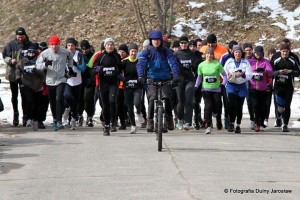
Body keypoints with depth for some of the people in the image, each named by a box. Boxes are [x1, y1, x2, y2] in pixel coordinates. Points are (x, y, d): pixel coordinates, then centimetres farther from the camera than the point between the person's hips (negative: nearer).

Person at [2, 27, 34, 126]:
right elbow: (4, 56, -1)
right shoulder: (11, 44, -4)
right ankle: (15, 113, 25)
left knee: (24, 95, -2)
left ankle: (25, 116, 3)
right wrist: (10, 60, -20)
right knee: (14, 95, 13)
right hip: (13, 72, 1)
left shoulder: (29, 45, -2)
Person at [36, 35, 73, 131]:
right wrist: (45, 64, -26)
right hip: (50, 80, 2)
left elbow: (70, 58, 20)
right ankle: (55, 120, 28)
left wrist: (69, 67, 14)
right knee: (52, 101, 10)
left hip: (61, 80, -2)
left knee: (59, 99, -19)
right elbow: (38, 65, -8)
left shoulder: (65, 52, -3)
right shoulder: (45, 53, -5)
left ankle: (59, 121, -17)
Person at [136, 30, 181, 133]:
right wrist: (141, 76, -29)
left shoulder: (167, 51, 2)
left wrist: (176, 75, -28)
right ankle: (150, 122, -6)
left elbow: (173, 63, -10)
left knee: (167, 99, -15)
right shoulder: (146, 52, 2)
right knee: (152, 99, -15)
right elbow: (141, 64, -11)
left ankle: (169, 120, 4)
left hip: (165, 80, 0)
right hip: (152, 80, 0)